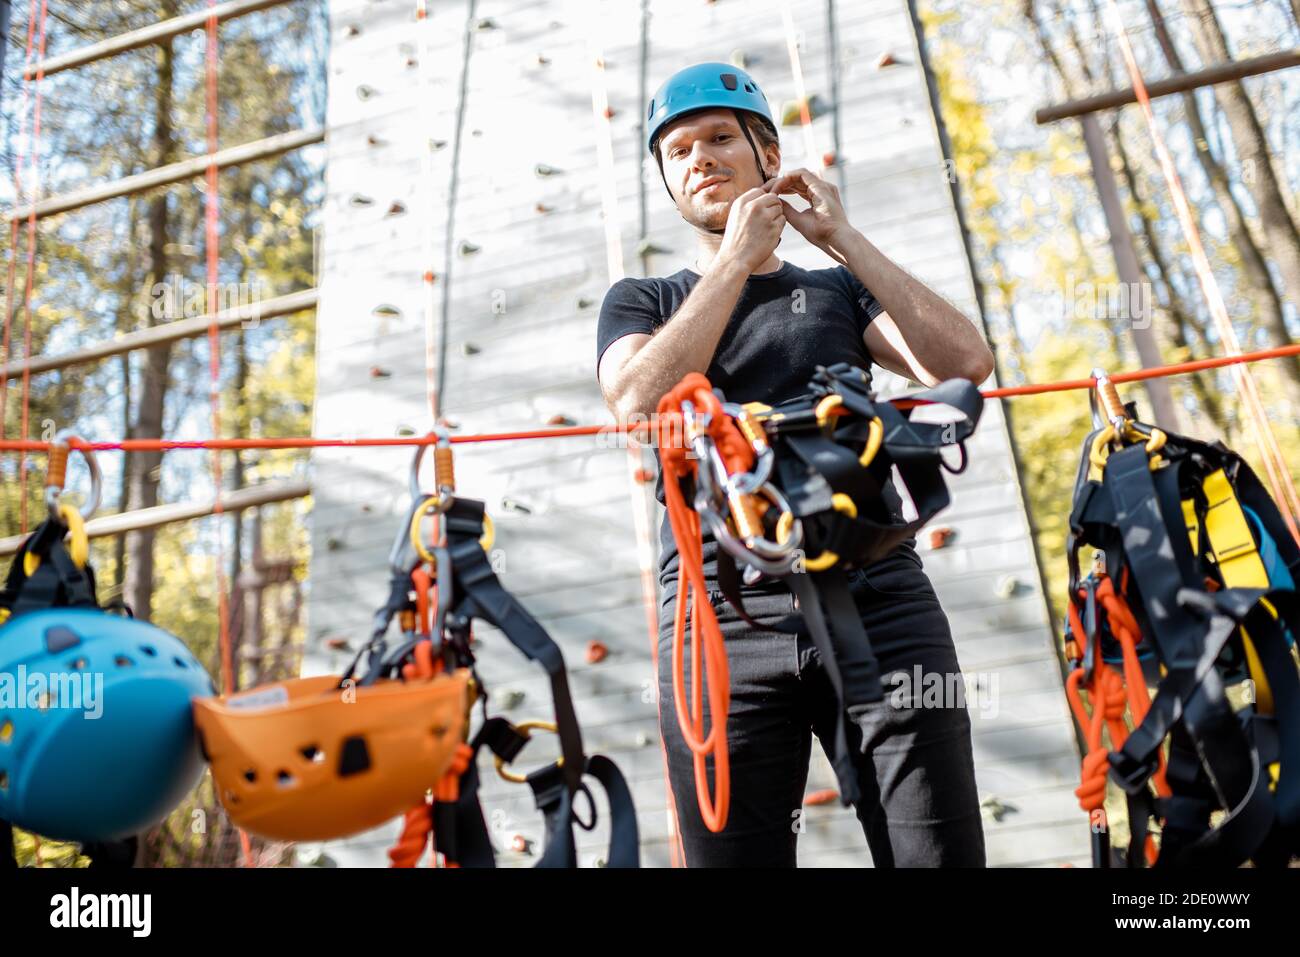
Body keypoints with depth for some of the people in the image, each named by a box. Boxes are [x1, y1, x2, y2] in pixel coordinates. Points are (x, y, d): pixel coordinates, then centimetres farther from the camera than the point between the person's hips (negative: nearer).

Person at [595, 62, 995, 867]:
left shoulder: (838, 289, 21)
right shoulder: (643, 302, 20)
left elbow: (965, 363, 2)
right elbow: (639, 402, -4)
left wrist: (841, 236, 3)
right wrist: (735, 256, 0)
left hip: (878, 599, 1)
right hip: (722, 619, 0)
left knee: (943, 853, -5)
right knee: (736, 855, 0)